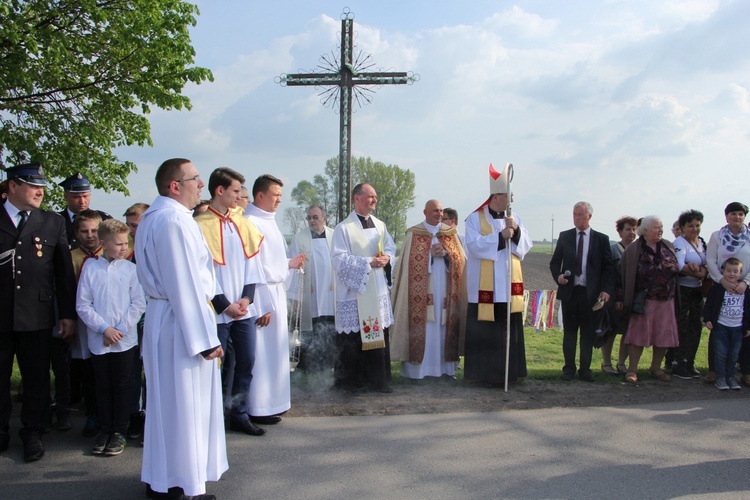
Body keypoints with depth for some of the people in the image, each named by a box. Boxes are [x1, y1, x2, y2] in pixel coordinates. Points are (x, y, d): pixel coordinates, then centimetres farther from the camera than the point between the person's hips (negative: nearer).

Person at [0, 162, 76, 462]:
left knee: (36, 377, 7)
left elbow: (65, 271, 6)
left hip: (37, 316, 1)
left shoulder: (53, 223, 7)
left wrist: (67, 314, 3)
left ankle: (32, 433, 21)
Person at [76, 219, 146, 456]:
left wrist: (120, 329, -10)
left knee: (121, 386, 7)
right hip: (98, 340, 1)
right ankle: (106, 430, 24)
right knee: (103, 386, 12)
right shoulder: (90, 267, -2)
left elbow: (139, 303, -3)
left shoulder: (130, 269, -3)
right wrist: (105, 328, -10)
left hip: (125, 339, -1)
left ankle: (120, 432, 17)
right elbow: (82, 305, -2)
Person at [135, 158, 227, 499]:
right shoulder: (174, 220, -19)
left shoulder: (152, 217, 14)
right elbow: (184, 284, -22)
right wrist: (205, 339, -19)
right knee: (185, 403, 0)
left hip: (162, 315, 11)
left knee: (167, 399, 18)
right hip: (181, 320, -10)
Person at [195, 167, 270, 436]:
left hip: (244, 308, 5)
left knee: (246, 362, 9)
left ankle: (240, 415, 22)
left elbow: (252, 261, 9)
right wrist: (225, 304, -12)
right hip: (218, 310, -5)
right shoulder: (201, 225, -7)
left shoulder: (242, 223, 10)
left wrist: (247, 297, -4)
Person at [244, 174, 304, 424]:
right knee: (261, 352, -3)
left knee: (274, 349, 15)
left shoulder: (268, 220, 14)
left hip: (276, 293, 10)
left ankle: (271, 401, 25)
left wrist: (289, 263, 14)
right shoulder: (251, 222, -16)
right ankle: (258, 408, 7)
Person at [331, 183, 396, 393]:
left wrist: (387, 258, -8)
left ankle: (378, 379, 18)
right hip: (354, 292, -5)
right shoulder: (343, 228, -7)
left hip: (378, 291, 6)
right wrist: (369, 263, -18)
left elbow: (391, 248, 16)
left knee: (379, 335, 7)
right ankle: (349, 381, 12)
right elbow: (339, 259, -13)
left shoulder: (380, 225, 12)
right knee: (352, 340, -1)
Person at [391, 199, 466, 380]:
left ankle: (445, 367, 10)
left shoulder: (451, 233, 13)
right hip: (422, 291, -3)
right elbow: (411, 262, -1)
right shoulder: (414, 234, 4)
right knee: (421, 325, -5)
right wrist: (431, 253, -12)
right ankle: (417, 368, 1)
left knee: (444, 326, 3)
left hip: (445, 290, 3)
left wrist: (446, 254, -10)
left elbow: (462, 259, 7)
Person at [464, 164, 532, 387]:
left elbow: (526, 245, 5)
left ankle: (507, 372, 17)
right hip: (485, 288, -4)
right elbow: (474, 245, -15)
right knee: (485, 333, -1)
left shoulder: (514, 217, 12)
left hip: (509, 287, 4)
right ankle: (485, 374, 8)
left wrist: (516, 231, -14)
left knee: (509, 331, 8)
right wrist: (501, 236, -18)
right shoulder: (475, 218, -2)